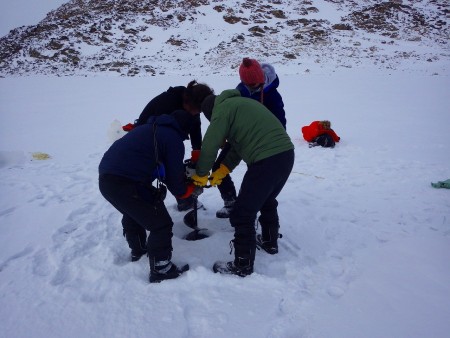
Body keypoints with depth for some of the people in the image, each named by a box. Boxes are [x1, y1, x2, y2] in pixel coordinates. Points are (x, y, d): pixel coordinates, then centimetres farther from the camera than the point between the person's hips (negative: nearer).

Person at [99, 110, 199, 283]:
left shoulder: (147, 128, 24)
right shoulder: (174, 139, 1)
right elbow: (175, 184, 1)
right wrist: (191, 188, 21)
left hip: (105, 177, 9)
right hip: (125, 183, -9)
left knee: (133, 212, 34)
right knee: (161, 224, 4)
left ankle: (138, 250, 52)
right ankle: (160, 270, 16)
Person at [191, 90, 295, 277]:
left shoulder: (222, 109, 0)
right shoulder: (239, 103, 27)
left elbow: (210, 146, -2)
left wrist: (200, 174, 14)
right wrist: (221, 171, 25)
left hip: (266, 161, -10)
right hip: (286, 153, 10)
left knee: (242, 214, 2)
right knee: (267, 200, 31)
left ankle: (243, 266, 14)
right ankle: (270, 242, 48)